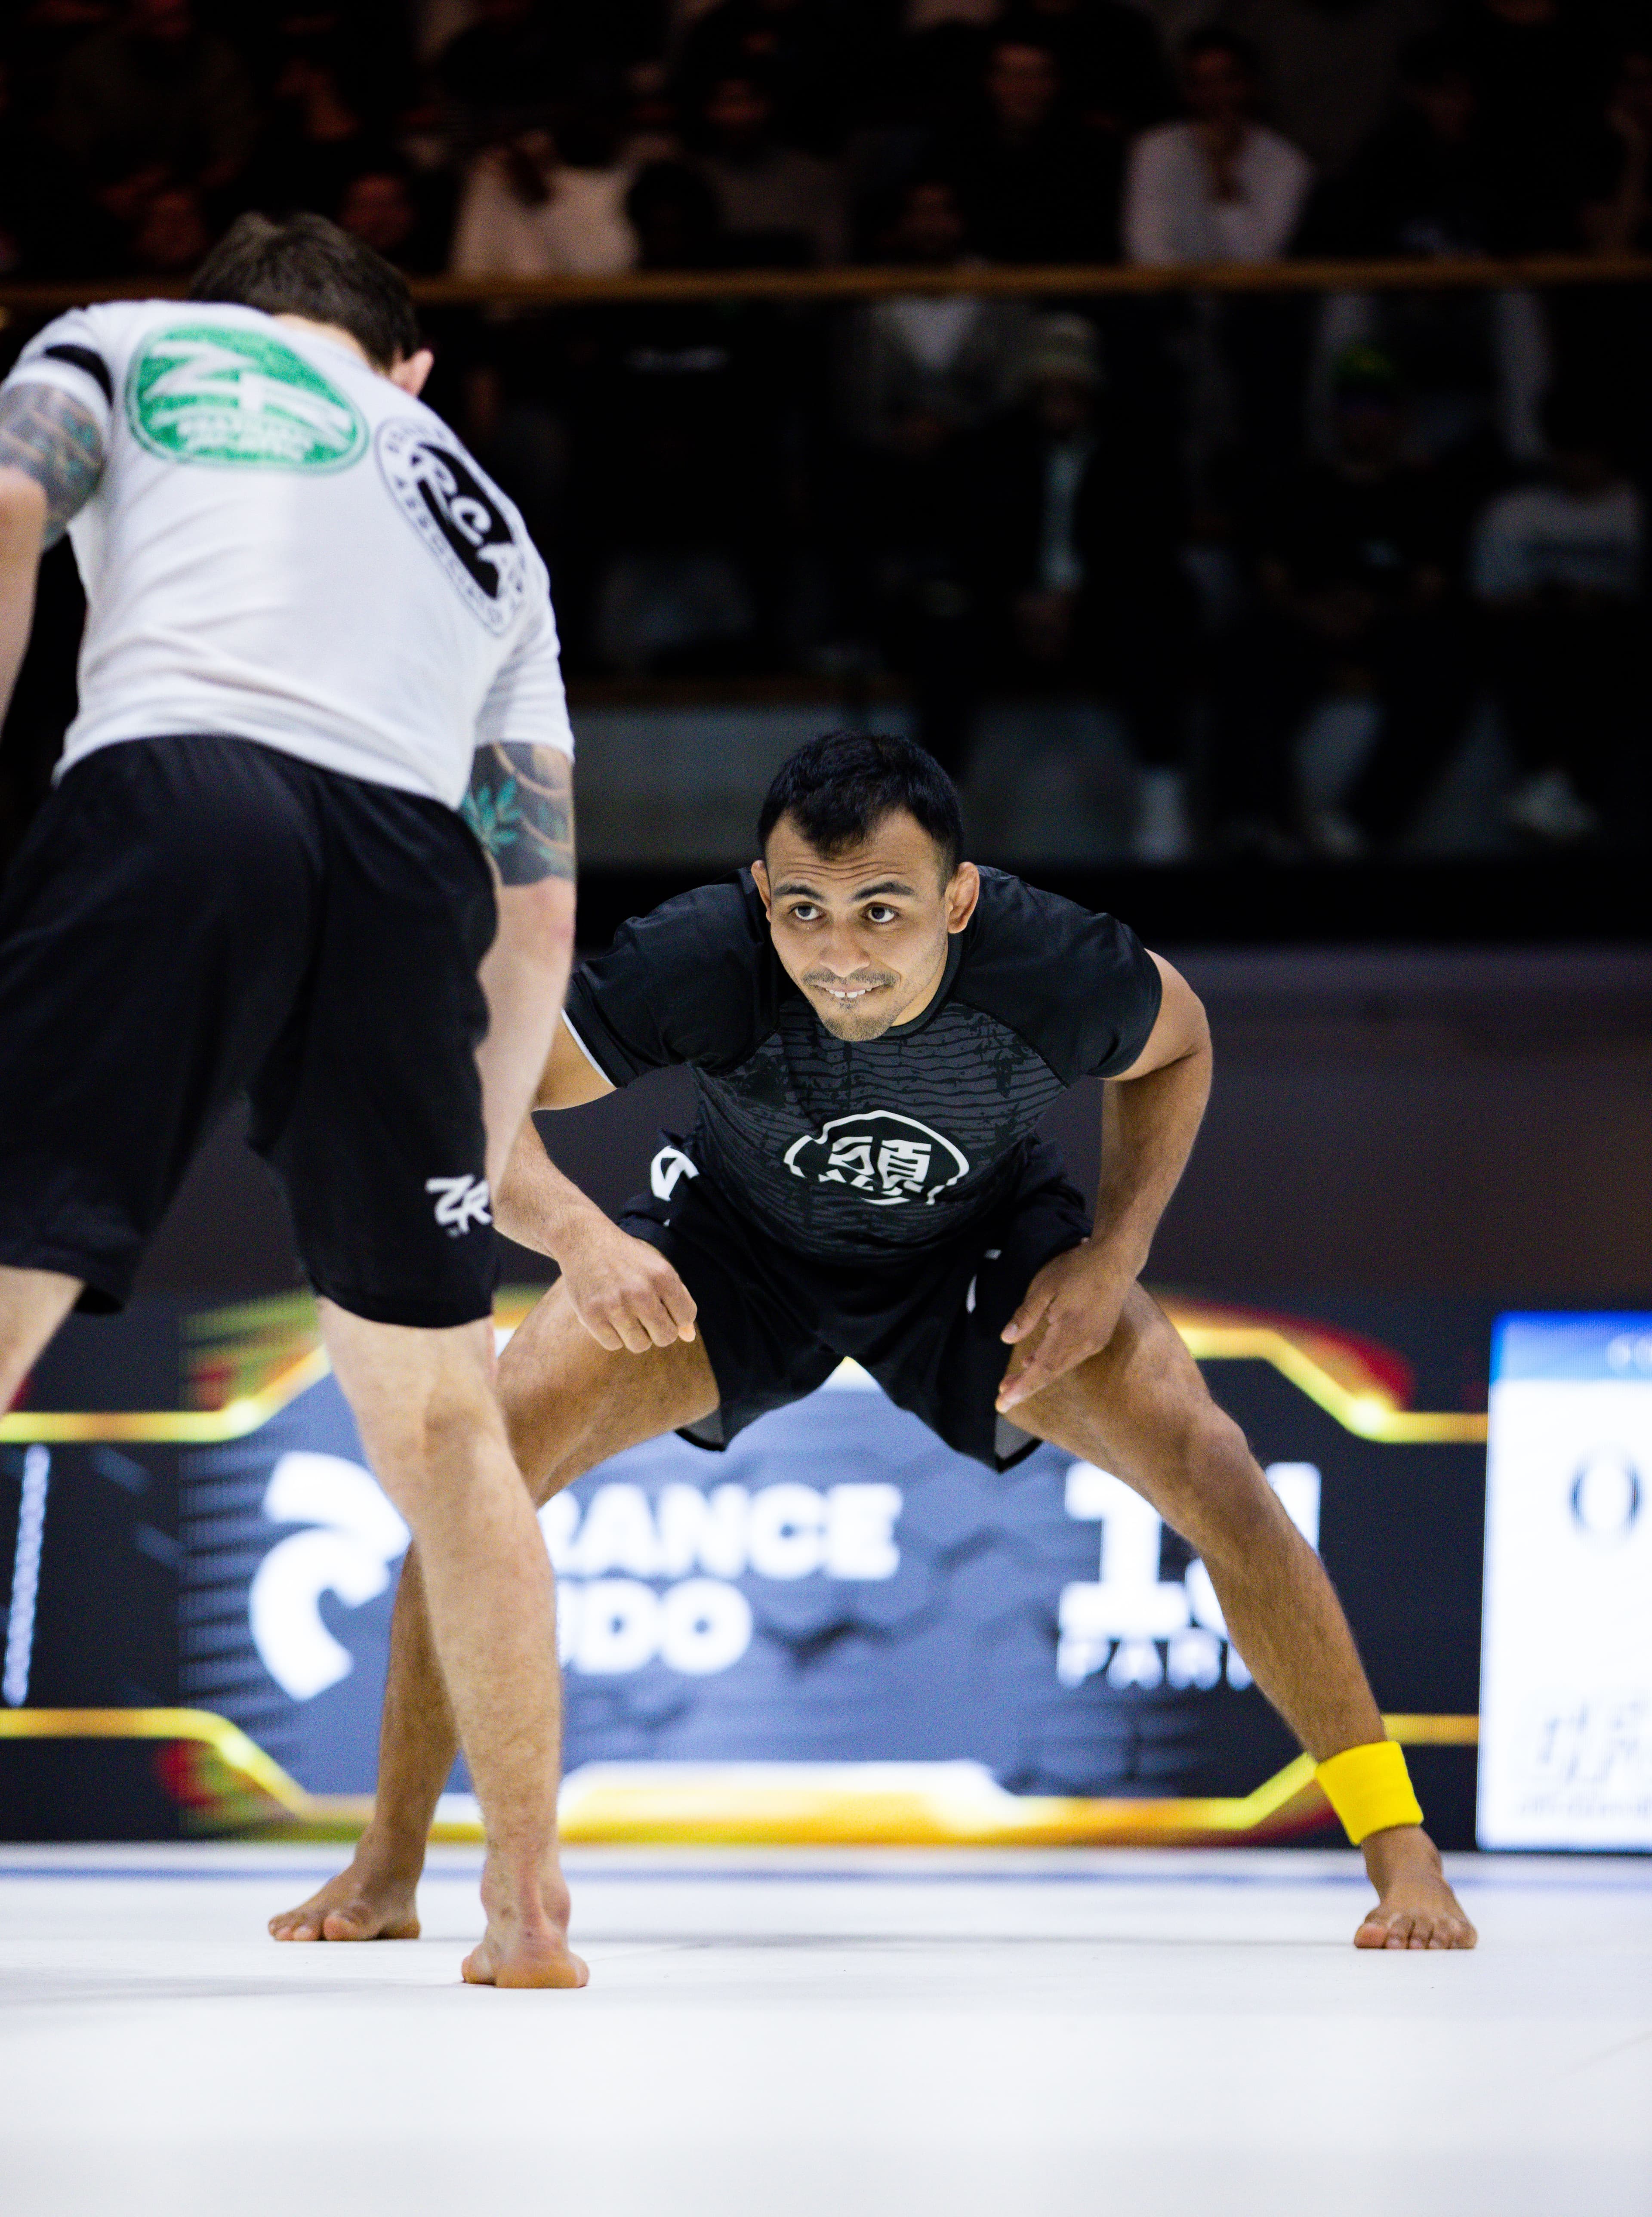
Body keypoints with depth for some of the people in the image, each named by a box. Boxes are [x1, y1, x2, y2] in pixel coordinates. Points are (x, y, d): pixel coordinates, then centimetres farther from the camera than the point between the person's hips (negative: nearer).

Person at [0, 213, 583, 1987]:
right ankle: (529, 1918, 20)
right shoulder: (477, 508, 36)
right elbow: (542, 920, 29)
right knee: (440, 1418, 19)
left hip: (170, 790, -4)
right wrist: (469, 1191, 35)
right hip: (407, 860, 4)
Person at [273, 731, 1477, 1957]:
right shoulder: (704, 959, -38)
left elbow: (1177, 1042, -9)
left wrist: (1115, 1256, -19)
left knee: (1201, 1459, -20)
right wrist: (576, 1231, -54)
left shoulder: (1053, 966, -34)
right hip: (741, 1245, 0)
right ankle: (388, 1867, -2)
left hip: (981, 1243, 0)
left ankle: (1403, 1852, -5)